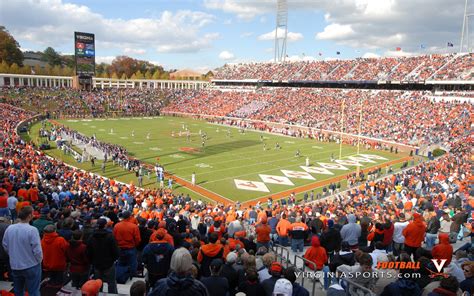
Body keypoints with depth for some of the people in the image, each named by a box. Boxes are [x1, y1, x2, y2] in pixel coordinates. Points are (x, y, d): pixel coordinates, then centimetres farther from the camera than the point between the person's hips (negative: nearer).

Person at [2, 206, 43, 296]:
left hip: (14, 266, 5)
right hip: (31, 266, -5)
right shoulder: (32, 230, -23)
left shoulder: (9, 229, -7)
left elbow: (5, 246, 5)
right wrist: (39, 260, -1)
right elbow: (37, 250, -20)